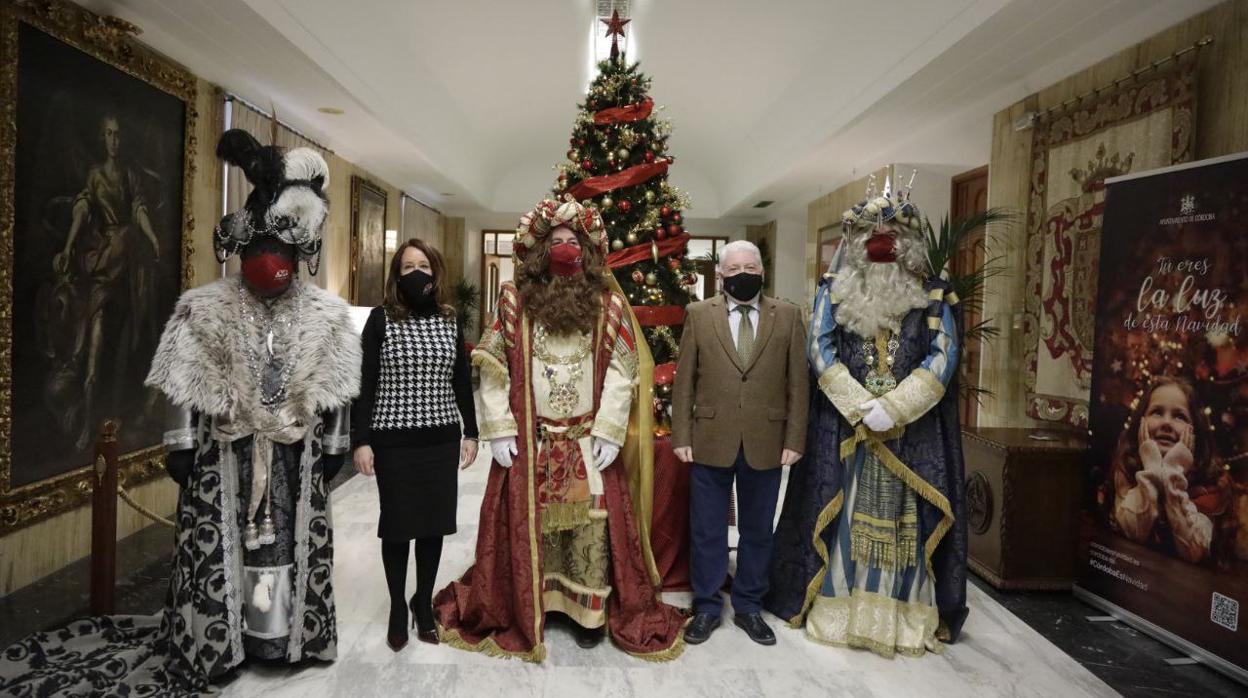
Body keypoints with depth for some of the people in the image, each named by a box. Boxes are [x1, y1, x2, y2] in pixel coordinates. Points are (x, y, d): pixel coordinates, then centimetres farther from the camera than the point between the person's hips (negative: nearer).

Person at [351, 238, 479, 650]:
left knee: (434, 524, 11)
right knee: (397, 525, 7)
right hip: (394, 441, -3)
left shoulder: (450, 320, 5)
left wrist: (471, 433, 9)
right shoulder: (381, 319, -5)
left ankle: (424, 603, 30)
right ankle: (398, 608, 26)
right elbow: (365, 382, -5)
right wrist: (360, 440, -10)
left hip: (442, 439, 3)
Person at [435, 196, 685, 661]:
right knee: (526, 523, 8)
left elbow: (621, 373, -1)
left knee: (591, 524, 4)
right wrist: (499, 429, -7)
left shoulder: (609, 305, 2)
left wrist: (609, 432, -9)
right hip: (529, 440, 0)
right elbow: (493, 367, 0)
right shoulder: (514, 300, 2)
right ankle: (522, 608, 25)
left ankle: (590, 610, 19)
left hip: (589, 440, 0)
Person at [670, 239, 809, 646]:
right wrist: (681, 436, -3)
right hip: (711, 441, 0)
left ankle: (749, 607, 30)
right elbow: (684, 380, 1)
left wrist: (794, 440, -3)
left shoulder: (788, 316, 3)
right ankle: (707, 607, 26)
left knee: (758, 531, 13)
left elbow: (798, 383, 2)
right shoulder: (699, 315, 2)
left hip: (765, 444, 1)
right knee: (707, 531, 10)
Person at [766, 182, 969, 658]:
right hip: (844, 424, 0)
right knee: (843, 515, 4)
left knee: (905, 520, 4)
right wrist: (862, 408, -14)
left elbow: (942, 356, -4)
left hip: (913, 429, 0)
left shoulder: (932, 295, 5)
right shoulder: (834, 289, 6)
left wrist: (893, 408, -17)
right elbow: (820, 350, -3)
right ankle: (837, 609, 14)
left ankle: (906, 618, 15)